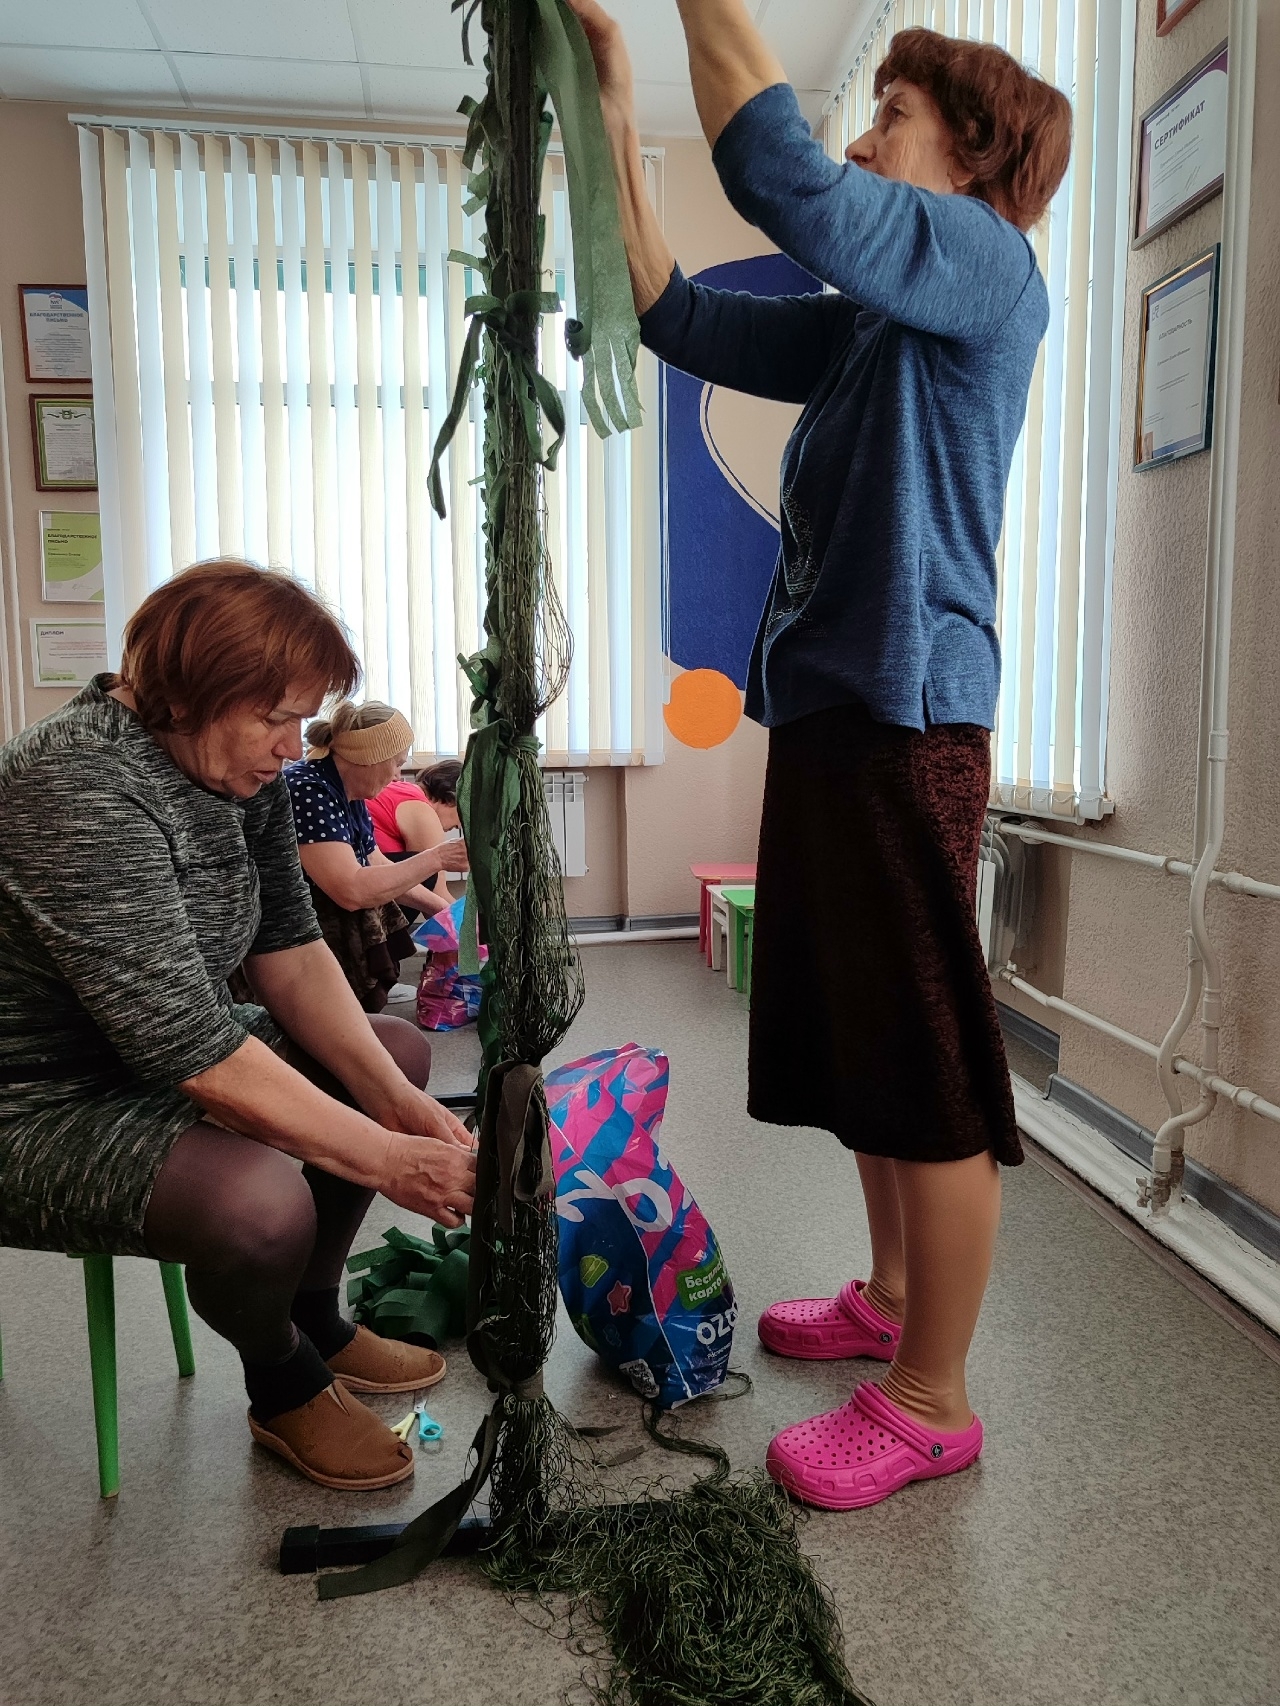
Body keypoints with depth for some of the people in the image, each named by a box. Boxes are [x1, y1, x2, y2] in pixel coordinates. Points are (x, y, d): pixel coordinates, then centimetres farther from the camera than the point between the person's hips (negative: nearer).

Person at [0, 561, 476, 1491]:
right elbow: (190, 1049, -34)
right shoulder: (79, 787, -30)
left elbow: (290, 951, -2)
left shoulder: (237, 762, -3)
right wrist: (388, 1160, -29)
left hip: (170, 1055, 10)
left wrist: (395, 1100, -14)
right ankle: (284, 1388, 4)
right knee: (260, 1203, -33)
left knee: (400, 1051, 12)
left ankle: (315, 1317, 24)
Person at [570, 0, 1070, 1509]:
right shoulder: (862, 320, 21)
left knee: (928, 1069, -1)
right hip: (827, 706, 10)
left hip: (907, 715, -9)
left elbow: (786, 183, -21)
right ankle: (891, 1299, 36)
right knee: (851, 1043, 17)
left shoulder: (983, 258, -3)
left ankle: (933, 1399, 14)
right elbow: (675, 318, 20)